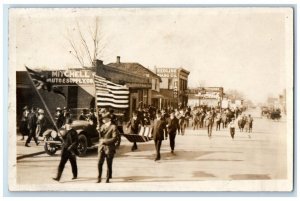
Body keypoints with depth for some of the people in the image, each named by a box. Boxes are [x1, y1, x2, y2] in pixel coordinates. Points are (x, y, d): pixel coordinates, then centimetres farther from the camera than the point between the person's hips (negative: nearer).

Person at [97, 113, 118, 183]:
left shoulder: (113, 127, -5)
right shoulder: (102, 126, 15)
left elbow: (115, 138, -12)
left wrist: (104, 141, -13)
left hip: (109, 148, -4)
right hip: (101, 148, 5)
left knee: (109, 164, 3)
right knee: (99, 163, -5)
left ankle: (108, 179, 13)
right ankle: (99, 178, 5)